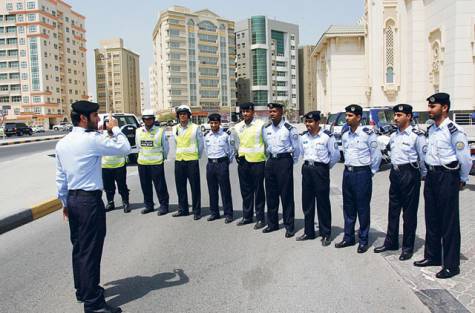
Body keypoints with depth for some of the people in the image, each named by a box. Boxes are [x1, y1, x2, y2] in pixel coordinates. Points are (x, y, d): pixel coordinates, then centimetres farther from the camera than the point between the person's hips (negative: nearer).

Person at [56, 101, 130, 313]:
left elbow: (60, 177, 12)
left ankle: (82, 290, 33)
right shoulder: (92, 139, -16)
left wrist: (65, 202, 19)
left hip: (73, 200, 8)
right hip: (90, 200, -8)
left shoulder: (62, 143, 8)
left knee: (78, 247, 18)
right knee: (90, 250, -2)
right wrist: (115, 129, 4)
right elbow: (125, 148, -11)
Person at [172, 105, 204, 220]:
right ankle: (182, 209, 22)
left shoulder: (195, 128, -4)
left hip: (192, 160, -4)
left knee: (195, 187, -1)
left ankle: (196, 211, 7)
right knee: (180, 186, 10)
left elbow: (201, 143, 4)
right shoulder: (175, 128, 9)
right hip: (179, 160, 5)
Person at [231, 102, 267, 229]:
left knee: (258, 191, 2)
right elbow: (233, 141, 21)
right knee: (245, 190, 13)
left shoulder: (261, 125, -9)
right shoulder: (237, 127, 7)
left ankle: (260, 218, 12)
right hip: (243, 162, 5)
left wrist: (266, 155, -2)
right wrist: (238, 153, 14)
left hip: (257, 161, -5)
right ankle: (247, 216, 25)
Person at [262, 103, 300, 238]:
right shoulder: (266, 128, 7)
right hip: (271, 161, 5)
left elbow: (296, 148, 0)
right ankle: (272, 223, 22)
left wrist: (291, 162, 4)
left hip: (284, 161, -5)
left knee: (286, 195, -2)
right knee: (271, 194, 10)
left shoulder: (289, 129, -9)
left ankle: (289, 226, 7)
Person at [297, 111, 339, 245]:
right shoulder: (303, 137, 6)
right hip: (307, 169, 6)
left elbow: (335, 155, -1)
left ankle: (326, 234, 11)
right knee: (307, 202, 10)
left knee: (323, 203, 0)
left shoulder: (327, 136, -10)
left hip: (321, 170, -5)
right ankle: (309, 232, 22)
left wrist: (326, 166, 6)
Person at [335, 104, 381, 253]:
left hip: (362, 173, -6)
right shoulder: (345, 133, 7)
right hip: (347, 172, 6)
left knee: (363, 208, 2)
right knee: (348, 207, 12)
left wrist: (370, 172, -1)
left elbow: (376, 155, -7)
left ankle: (363, 240, 15)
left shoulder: (368, 133, -13)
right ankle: (348, 237, 24)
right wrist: (348, 167, 15)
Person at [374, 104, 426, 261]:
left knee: (409, 212, 3)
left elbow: (424, 157, -8)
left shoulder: (417, 135, -10)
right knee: (393, 210, 14)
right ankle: (391, 242, 26)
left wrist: (424, 176, -5)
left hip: (410, 173, -7)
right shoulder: (394, 135, 11)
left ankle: (408, 247, 14)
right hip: (395, 173, 7)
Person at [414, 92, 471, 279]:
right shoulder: (431, 129, 10)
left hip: (447, 176, -8)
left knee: (449, 222, 0)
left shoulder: (454, 131, -15)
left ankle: (451, 265, 10)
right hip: (431, 175, 8)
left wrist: (462, 180, -3)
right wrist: (429, 173, 15)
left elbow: (465, 158, -14)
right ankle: (432, 256, 29)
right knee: (431, 219, 15)